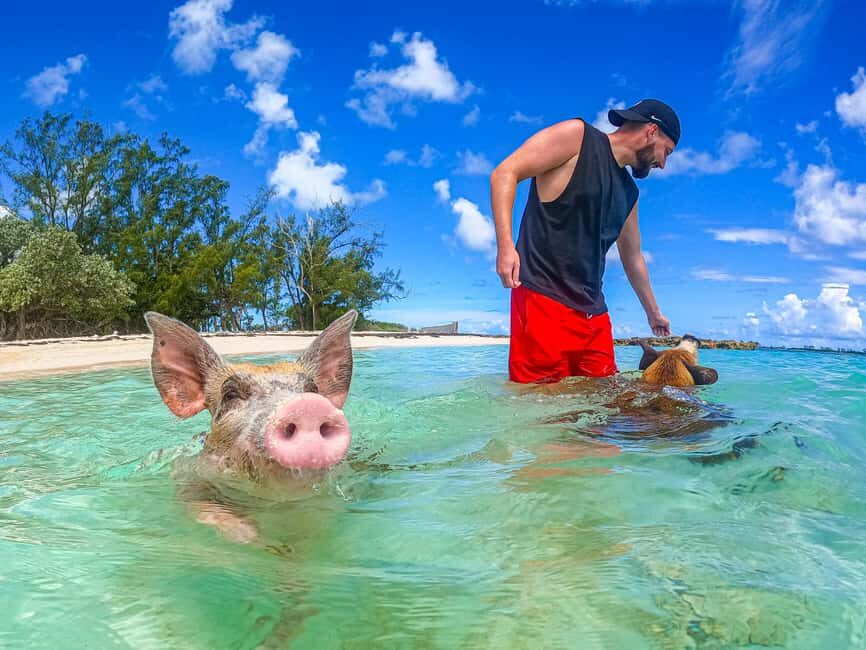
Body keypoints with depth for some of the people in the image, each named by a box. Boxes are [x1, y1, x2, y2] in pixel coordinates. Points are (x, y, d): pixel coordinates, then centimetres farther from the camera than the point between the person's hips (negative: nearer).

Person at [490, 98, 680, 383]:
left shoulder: (629, 192, 23)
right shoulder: (577, 135, 1)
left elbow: (632, 257, 34)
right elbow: (505, 173, -8)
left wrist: (653, 312, 43)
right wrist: (505, 245, -21)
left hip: (593, 312, 8)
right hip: (543, 297, -8)